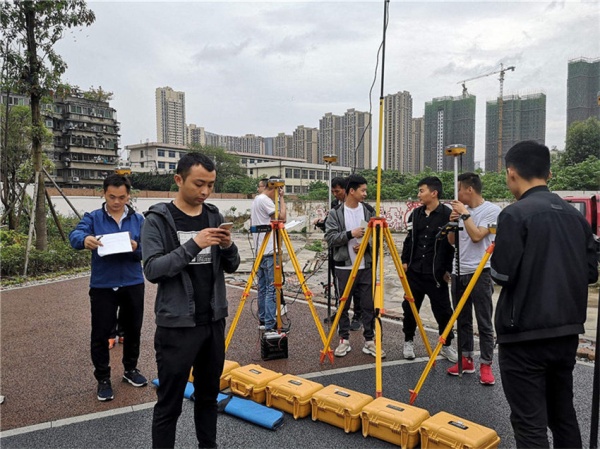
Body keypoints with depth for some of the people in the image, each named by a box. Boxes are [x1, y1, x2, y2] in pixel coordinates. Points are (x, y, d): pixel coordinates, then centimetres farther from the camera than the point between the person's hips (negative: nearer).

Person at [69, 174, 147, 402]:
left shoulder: (138, 219, 2)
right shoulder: (92, 217, -2)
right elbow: (75, 235, -21)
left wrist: (136, 248, -27)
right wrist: (84, 239, -44)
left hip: (133, 285, 2)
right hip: (102, 286, -2)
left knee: (133, 330, 14)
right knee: (100, 334, 4)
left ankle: (131, 369, 35)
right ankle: (103, 379, 22)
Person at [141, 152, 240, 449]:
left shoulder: (214, 216, 6)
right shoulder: (158, 219, -8)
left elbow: (231, 267, 8)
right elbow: (152, 270, -18)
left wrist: (229, 246, -13)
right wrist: (193, 244, -27)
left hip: (214, 322, 5)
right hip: (177, 325, -5)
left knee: (209, 394, 18)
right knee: (169, 404, 4)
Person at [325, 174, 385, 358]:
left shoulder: (369, 211, 5)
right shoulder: (335, 213, -3)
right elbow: (330, 238, -10)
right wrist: (351, 234, -20)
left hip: (366, 266, 2)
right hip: (344, 267, -2)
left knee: (368, 306, 5)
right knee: (343, 305, 7)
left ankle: (369, 341, 16)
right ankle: (344, 340, 20)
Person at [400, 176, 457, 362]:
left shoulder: (447, 214, -9)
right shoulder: (416, 213, 7)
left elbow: (453, 244, -7)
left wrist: (448, 269, -8)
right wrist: (404, 261, 7)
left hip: (436, 274, -4)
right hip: (414, 271, 5)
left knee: (443, 311, 6)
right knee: (409, 307, 10)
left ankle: (446, 345, 24)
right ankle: (408, 341, 27)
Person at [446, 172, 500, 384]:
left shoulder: (492, 210, -8)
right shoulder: (462, 210, 11)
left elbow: (477, 236, -19)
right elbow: (451, 241, 13)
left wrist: (465, 214, -13)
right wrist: (453, 221, -3)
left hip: (480, 273, -7)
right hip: (458, 273, 7)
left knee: (484, 323, 0)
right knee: (462, 320, 12)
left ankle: (486, 365, 8)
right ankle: (466, 359, 22)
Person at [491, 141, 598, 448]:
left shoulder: (515, 214, -14)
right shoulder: (574, 214, 8)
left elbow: (502, 273, -17)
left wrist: (496, 257, 4)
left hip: (525, 334, -7)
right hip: (566, 331, 8)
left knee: (530, 422, 1)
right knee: (563, 414, 21)